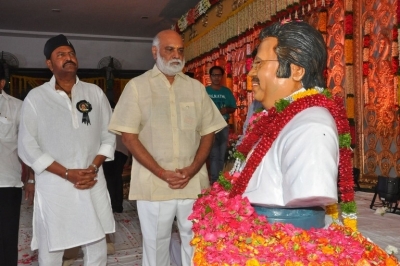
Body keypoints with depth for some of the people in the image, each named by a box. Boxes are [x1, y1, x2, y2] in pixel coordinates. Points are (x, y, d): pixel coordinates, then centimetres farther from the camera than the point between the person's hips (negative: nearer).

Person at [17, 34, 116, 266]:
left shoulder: (95, 93, 7)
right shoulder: (36, 97, -1)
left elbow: (109, 136, 8)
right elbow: (27, 147, -5)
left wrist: (94, 167, -8)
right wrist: (67, 173, -12)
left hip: (93, 184, 2)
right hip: (54, 187, -2)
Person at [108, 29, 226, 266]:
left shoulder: (196, 87, 9)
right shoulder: (137, 86, 1)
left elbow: (208, 133, 8)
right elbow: (129, 137, -5)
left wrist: (192, 169, -7)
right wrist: (162, 173, -12)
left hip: (194, 182, 2)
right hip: (153, 183, -2)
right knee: (156, 244, 10)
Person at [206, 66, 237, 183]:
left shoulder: (227, 91, 7)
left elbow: (233, 108, 10)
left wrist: (226, 109, -10)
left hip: (224, 126, 3)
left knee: (222, 154, 12)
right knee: (213, 154, -6)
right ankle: (214, 180, 1)